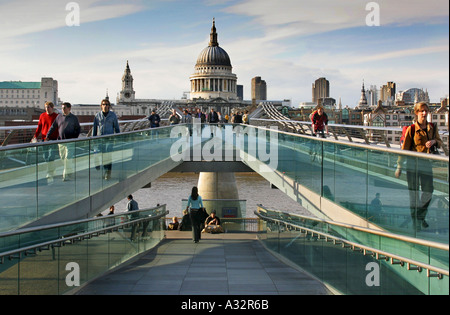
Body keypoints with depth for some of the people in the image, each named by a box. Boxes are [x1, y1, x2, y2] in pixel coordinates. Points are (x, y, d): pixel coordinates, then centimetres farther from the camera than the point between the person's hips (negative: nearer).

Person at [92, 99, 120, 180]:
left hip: (109, 138, -2)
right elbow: (94, 128, 7)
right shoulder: (97, 115, 3)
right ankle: (106, 171, 25)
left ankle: (109, 173, -10)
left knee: (109, 155, -12)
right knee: (103, 156, 7)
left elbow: (117, 128, 6)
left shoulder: (113, 115, 0)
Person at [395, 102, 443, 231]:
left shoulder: (432, 127, 5)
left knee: (428, 191, 5)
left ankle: (422, 216, 26)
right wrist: (399, 166, -7)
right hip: (413, 162, -4)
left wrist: (434, 141, -9)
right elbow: (404, 148, -6)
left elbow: (440, 142, 16)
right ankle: (415, 220, 15)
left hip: (427, 162, 4)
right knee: (414, 191, 2)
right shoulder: (411, 129, -9)